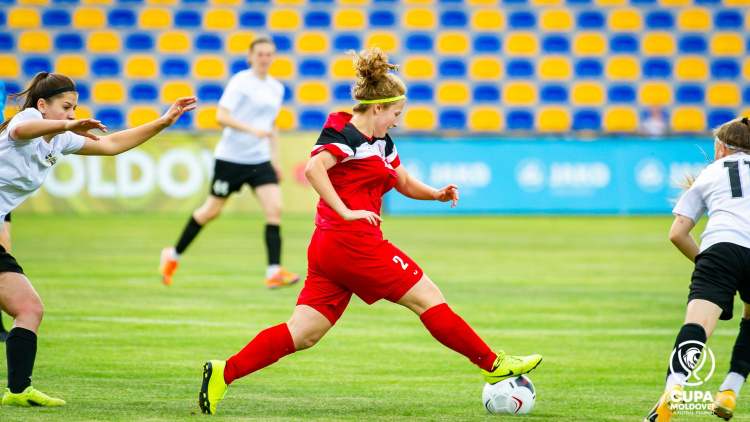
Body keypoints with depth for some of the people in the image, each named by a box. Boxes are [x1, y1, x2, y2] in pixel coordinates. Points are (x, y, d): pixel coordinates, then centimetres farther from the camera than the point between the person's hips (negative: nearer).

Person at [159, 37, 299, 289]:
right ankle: (173, 256, 26)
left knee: (275, 208, -13)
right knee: (212, 211, 6)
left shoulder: (277, 88, 11)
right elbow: (221, 116, -18)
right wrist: (251, 129, -28)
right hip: (231, 157, -5)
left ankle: (274, 272, -16)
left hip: (260, 160, 5)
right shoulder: (240, 81, -9)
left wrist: (275, 158, 17)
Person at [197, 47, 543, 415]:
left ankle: (224, 373, -6)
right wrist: (347, 212, -28)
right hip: (353, 243, -10)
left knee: (301, 334, 2)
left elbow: (405, 183, 32)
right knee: (429, 299, -1)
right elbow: (314, 168, -25)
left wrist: (437, 194, 12)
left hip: (328, 248, 10)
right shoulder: (344, 134, -8)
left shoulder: (381, 144, 21)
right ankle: (493, 365, 6)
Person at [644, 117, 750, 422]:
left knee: (698, 322, -17)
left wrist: (703, 260, 30)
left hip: (721, 246, -2)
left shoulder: (709, 174, 25)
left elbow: (677, 233, 17)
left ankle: (675, 386, -43)